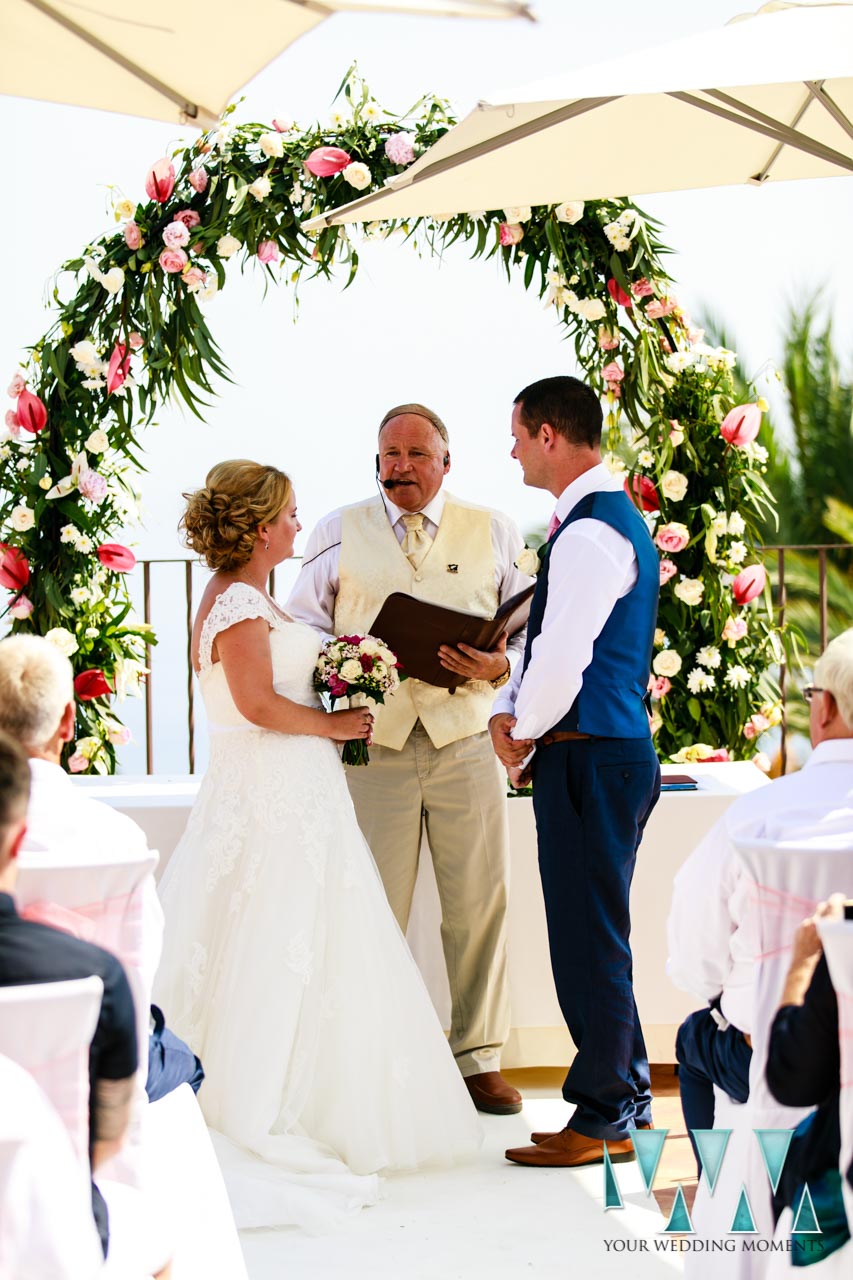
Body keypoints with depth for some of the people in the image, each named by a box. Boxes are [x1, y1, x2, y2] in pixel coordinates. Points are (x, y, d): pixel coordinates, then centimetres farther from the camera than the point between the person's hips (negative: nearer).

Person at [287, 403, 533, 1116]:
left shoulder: (493, 533, 11)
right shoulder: (340, 534, 10)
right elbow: (301, 626, 10)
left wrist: (498, 666, -13)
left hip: (465, 742, 1)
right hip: (373, 742, -1)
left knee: (480, 904, 2)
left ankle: (479, 1057, 14)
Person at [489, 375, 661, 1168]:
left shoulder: (591, 533, -17)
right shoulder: (614, 517, 17)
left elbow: (563, 658, -22)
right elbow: (545, 636, 20)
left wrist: (527, 732, -6)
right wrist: (507, 711, 7)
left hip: (590, 757, -10)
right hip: (616, 748, 10)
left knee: (588, 938, -4)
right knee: (594, 932, 17)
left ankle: (602, 1119, 3)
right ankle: (627, 1094, 26)